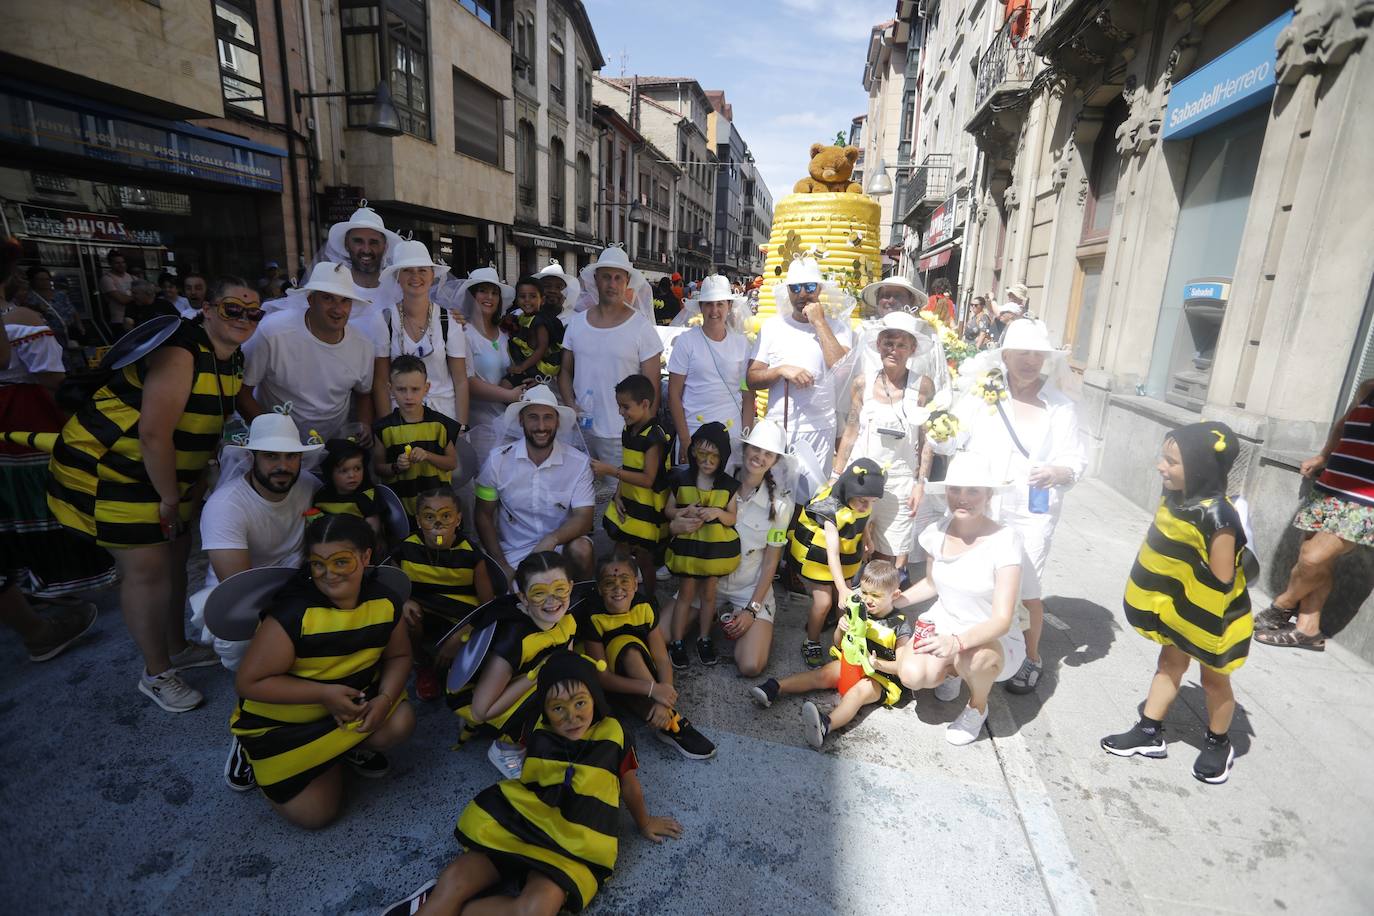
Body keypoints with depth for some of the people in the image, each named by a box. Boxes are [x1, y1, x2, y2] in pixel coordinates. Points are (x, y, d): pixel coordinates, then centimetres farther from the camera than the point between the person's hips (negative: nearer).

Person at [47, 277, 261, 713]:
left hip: (162, 469, 9)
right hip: (107, 468, -9)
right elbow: (154, 435, -29)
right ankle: (156, 674, 14)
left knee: (175, 554, 16)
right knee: (147, 570, -3)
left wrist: (197, 479, 5)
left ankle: (177, 648, 35)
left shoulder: (233, 358, 2)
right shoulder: (180, 354, -27)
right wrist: (170, 499, -19)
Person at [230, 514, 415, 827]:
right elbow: (249, 682, -23)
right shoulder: (294, 611, -29)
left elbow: (398, 656, -1)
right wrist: (324, 693, -29)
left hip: (353, 700, 4)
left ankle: (351, 747, 12)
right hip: (281, 722, -3)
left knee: (401, 722, -23)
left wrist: (385, 698, -21)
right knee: (315, 814, -3)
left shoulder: (384, 601, -14)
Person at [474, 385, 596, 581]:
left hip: (561, 545, 1)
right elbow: (484, 516, 1)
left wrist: (552, 539, -32)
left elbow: (583, 518, -12)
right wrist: (503, 566, -6)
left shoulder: (579, 462, -10)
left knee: (581, 549, -28)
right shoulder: (498, 461, -7)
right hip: (513, 556, -1)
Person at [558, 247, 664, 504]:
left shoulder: (641, 328, -6)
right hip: (580, 429, 4)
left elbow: (652, 387, -6)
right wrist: (571, 406, -5)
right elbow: (565, 371, 12)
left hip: (622, 435, -4)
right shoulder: (577, 322, 6)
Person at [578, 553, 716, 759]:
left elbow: (661, 659, -15)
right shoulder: (593, 616, -23)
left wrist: (664, 696, -35)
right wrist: (653, 689, -35)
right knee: (630, 649, -34)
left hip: (640, 672, 2)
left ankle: (666, 725, -26)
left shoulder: (645, 605, -14)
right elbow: (602, 677, -24)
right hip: (610, 686, -2)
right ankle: (673, 722, -30)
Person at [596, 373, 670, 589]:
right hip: (626, 506, 8)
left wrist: (609, 470, -24)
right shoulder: (628, 431, 7)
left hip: (646, 511, -8)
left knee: (644, 559, 5)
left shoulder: (654, 437, -20)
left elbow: (647, 479, -24)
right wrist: (618, 496, -2)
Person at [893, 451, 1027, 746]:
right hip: (942, 624, 3)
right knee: (912, 675, -26)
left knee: (971, 655, -38)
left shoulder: (1004, 539, -22)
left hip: (992, 638, -3)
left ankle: (978, 708, 0)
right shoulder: (937, 533, -8)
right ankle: (952, 671, 13)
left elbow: (1002, 619, -25)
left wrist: (958, 642, -42)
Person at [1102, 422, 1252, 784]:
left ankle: (1219, 745, 37)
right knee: (1169, 665, 18)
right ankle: (1149, 733, 31)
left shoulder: (1216, 517, -32)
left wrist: (1207, 628, -21)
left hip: (1210, 616, -7)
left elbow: (1222, 584, -26)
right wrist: (1158, 607, 12)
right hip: (1178, 608, 7)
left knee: (1214, 679, 14)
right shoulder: (1176, 499, -7)